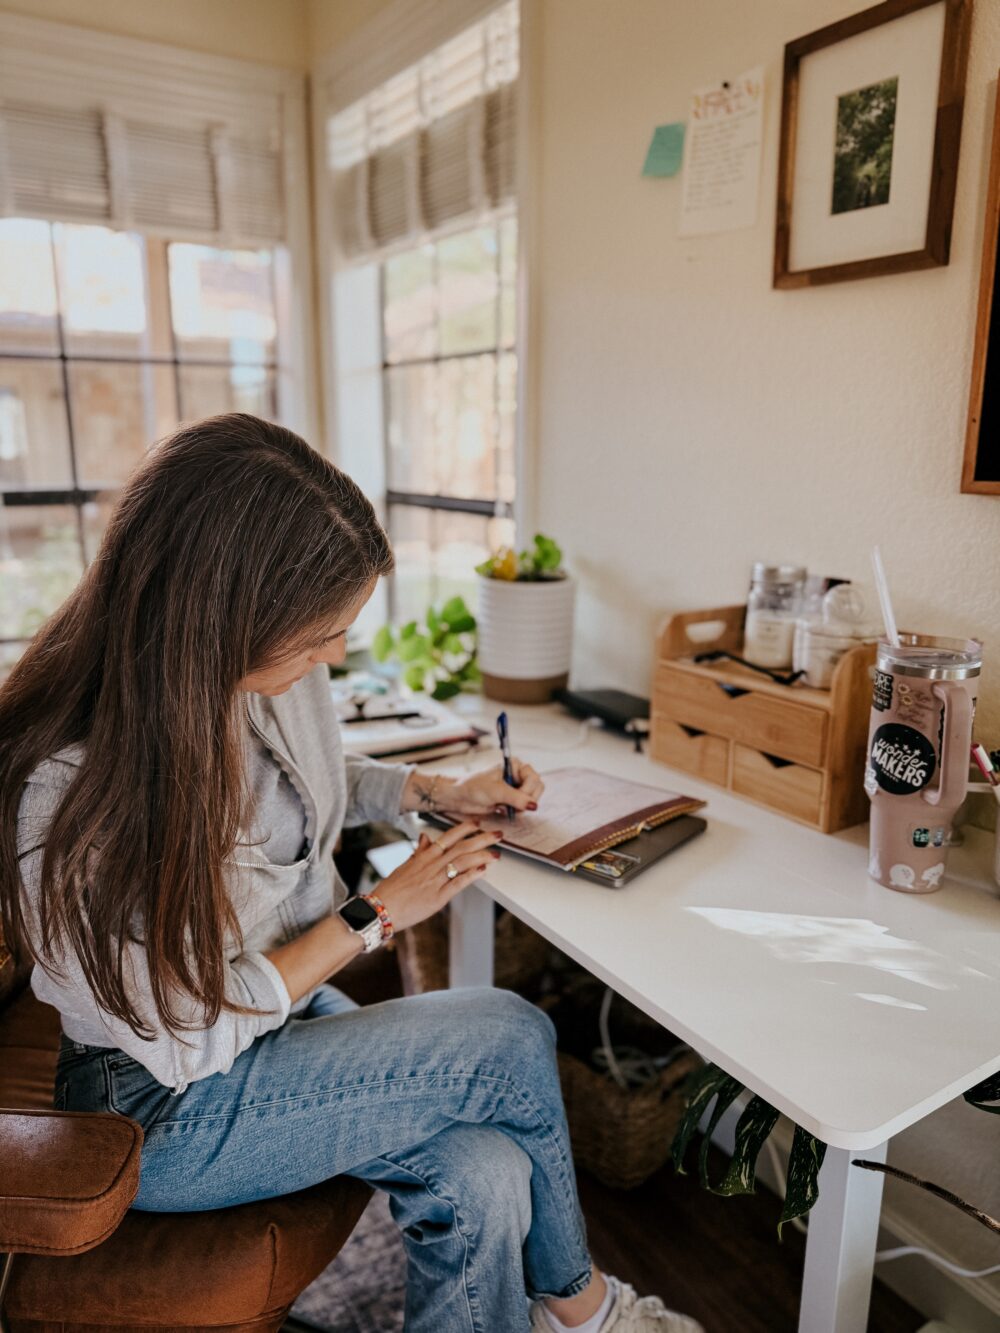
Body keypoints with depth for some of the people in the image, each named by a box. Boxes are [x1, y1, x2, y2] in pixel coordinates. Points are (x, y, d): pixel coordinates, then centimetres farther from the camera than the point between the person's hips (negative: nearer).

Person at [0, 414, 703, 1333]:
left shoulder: (276, 676, -11)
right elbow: (190, 1040, -21)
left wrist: (434, 791, 0)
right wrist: (378, 914, -17)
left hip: (291, 1010, 6)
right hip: (168, 1112, -6)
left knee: (484, 1180, -16)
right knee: (510, 1035, -16)